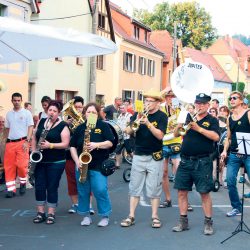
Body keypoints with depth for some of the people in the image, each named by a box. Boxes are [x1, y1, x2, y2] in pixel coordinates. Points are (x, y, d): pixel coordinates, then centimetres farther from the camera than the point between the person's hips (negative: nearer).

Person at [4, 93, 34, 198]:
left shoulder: (26, 113, 1)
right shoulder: (8, 114, 14)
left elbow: (30, 128, -3)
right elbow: (8, 129, 18)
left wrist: (27, 141, -13)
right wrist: (7, 142, 9)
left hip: (22, 142, -4)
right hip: (10, 143, 4)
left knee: (21, 165, -12)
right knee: (9, 166, 0)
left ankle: (23, 183, 13)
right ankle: (11, 189, 4)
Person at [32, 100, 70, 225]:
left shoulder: (63, 126, -7)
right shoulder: (41, 122, 9)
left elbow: (65, 144, -13)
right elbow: (35, 138, 14)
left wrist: (50, 145, -23)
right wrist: (33, 151, 1)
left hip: (56, 162, -4)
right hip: (40, 160, 5)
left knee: (52, 187, 1)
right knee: (39, 186, 4)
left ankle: (51, 214, 10)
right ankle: (40, 213, 13)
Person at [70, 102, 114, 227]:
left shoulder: (103, 126, 1)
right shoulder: (80, 128, 9)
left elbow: (110, 143, -6)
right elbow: (73, 146, 7)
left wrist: (96, 145, -22)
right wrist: (77, 161, -7)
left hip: (98, 165, -3)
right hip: (82, 165, 3)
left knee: (100, 190, -10)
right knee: (83, 191, 7)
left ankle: (105, 216, 5)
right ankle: (85, 216, 21)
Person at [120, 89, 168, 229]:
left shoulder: (162, 116, -4)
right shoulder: (138, 114, 5)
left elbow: (160, 135, -16)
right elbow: (128, 132, -2)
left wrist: (148, 123, -26)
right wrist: (136, 122, -20)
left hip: (155, 157, -3)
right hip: (138, 155, 3)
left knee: (155, 188, 2)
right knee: (135, 187, 4)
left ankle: (155, 216, 11)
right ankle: (131, 216, 9)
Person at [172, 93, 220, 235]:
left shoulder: (212, 120, 2)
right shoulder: (188, 117, 11)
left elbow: (216, 137, -15)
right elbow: (176, 134, 8)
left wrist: (198, 128, -21)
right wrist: (181, 124, -11)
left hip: (203, 162, -4)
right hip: (185, 161, 4)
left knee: (205, 192, -2)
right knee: (182, 191, 6)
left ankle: (208, 222, 10)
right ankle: (183, 222, 17)